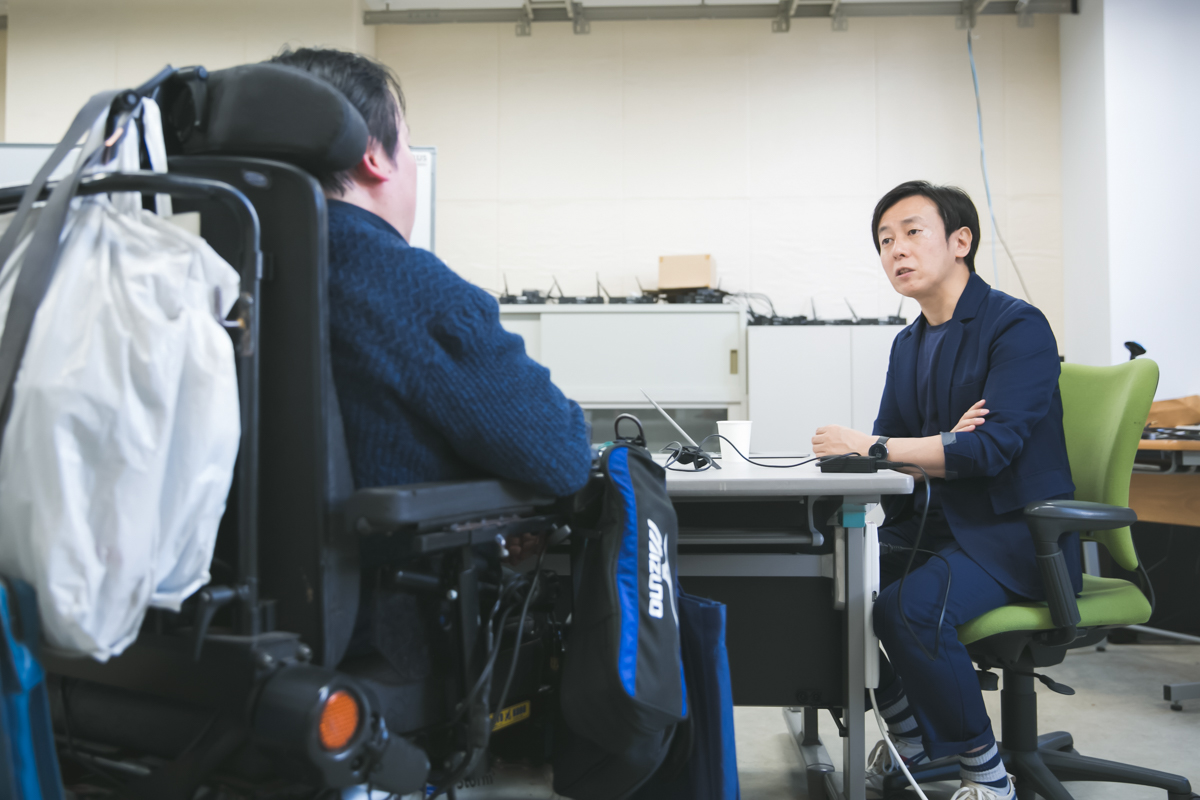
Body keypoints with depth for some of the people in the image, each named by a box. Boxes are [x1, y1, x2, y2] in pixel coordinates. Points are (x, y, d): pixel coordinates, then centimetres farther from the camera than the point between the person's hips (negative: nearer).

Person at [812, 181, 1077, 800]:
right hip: (933, 522, 8)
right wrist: (941, 450, -16)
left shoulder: (1017, 326, -11)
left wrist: (871, 447, -23)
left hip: (1013, 533, -8)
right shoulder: (909, 343, 13)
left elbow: (992, 447, -23)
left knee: (908, 608, -30)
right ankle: (907, 732, 13)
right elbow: (890, 447, 6)